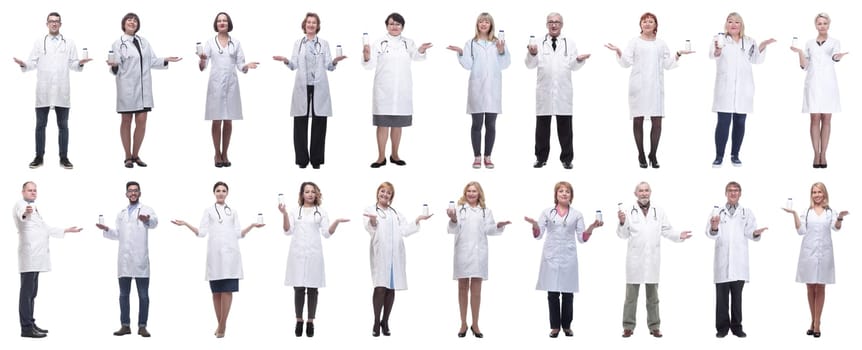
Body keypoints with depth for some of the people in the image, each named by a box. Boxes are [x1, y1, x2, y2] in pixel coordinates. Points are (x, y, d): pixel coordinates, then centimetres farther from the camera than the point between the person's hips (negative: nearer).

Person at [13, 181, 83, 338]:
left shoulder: (34, 209, 25)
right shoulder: (20, 204, -4)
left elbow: (46, 229, 33)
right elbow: (21, 214, -29)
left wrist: (67, 230, 34)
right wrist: (25, 213, -52)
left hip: (36, 257, 10)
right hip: (28, 256, -10)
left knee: (32, 292, 12)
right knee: (27, 292, -12)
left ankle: (30, 324, 16)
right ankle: (26, 328, -15)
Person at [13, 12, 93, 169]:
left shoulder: (69, 43, 11)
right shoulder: (39, 42, 11)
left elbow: (73, 65, 5)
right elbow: (33, 63, 4)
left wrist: (80, 63, -16)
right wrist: (24, 64, -16)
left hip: (61, 91, 0)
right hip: (43, 91, 0)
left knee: (63, 125, 3)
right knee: (40, 125, 3)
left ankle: (64, 157, 8)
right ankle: (39, 157, 10)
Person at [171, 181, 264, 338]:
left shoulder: (233, 212, 18)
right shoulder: (208, 211, 15)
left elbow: (238, 234, 13)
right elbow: (202, 233, 7)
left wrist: (252, 226, 3)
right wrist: (185, 224, -2)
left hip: (230, 253, 0)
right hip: (214, 253, 0)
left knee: (227, 290, -10)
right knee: (216, 291, -1)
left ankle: (222, 325, -11)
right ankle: (220, 324, 8)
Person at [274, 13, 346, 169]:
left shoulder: (324, 43, 11)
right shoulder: (298, 43, 13)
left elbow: (328, 66, 5)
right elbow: (294, 65, 6)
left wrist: (334, 61, -16)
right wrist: (286, 61, -14)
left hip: (319, 87, 0)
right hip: (302, 87, 0)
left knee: (319, 123, -1)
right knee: (300, 122, -3)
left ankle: (316, 159, 5)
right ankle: (302, 159, 3)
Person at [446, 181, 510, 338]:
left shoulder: (485, 211, 11)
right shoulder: (459, 209, 3)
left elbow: (489, 230, 3)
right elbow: (453, 230, -5)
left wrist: (499, 225, -16)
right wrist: (453, 219, -26)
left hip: (479, 253, 1)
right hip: (462, 252, -1)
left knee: (476, 289, 1)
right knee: (463, 288, 6)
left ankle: (475, 324, 8)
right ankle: (463, 324, 13)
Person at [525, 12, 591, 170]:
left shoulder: (569, 44, 10)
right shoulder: (539, 43, 8)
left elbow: (573, 66, 3)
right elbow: (530, 65, 0)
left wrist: (579, 60, -19)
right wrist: (532, 54, -21)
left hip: (563, 92, 0)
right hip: (544, 91, 0)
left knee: (565, 126, 3)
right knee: (542, 125, 5)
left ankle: (566, 158, 10)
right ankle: (541, 157, 13)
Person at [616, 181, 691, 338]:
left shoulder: (659, 212, 7)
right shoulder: (629, 212, 0)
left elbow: (667, 231, 6)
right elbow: (623, 235, 0)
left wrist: (679, 236, -11)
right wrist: (622, 222, -18)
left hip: (653, 259, 2)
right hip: (634, 259, -2)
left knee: (652, 295, 9)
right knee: (631, 294, 1)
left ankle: (654, 326, 16)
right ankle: (628, 327, 7)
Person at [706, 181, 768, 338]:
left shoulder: (747, 213, 12)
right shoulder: (717, 212, 10)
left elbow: (749, 232, -2)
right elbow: (710, 234, -4)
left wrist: (756, 233, -25)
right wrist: (714, 228, -27)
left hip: (739, 261, 0)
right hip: (722, 260, 0)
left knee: (737, 295, 4)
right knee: (722, 294, 0)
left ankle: (737, 326, 10)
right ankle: (722, 327, 6)